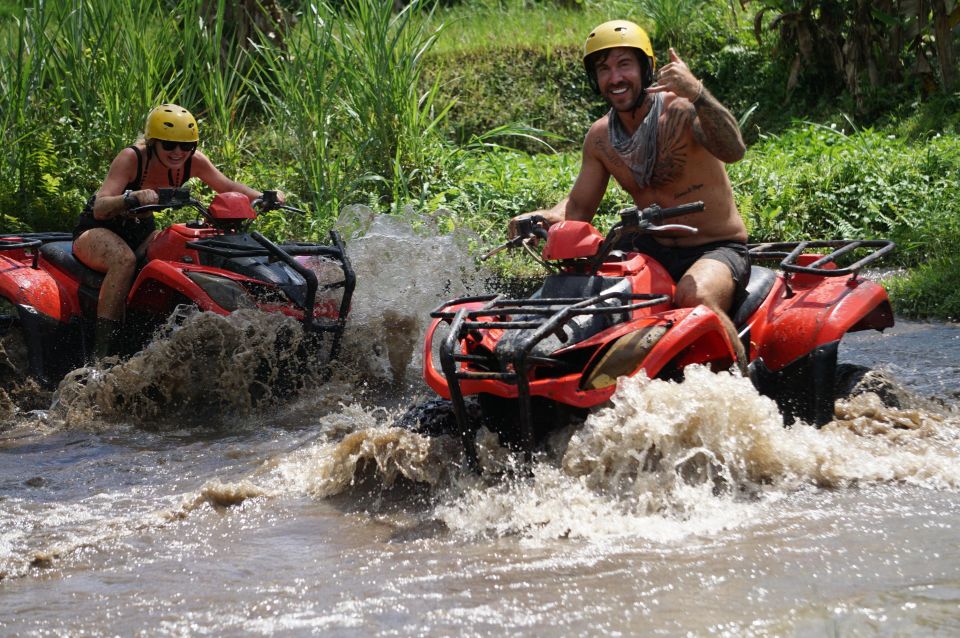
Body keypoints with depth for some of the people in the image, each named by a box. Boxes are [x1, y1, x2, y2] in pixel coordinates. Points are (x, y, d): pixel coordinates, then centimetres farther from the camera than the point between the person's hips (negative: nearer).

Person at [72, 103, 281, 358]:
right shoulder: (130, 159, -28)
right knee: (125, 258, -38)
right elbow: (99, 209, -37)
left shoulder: (192, 161, -13)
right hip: (96, 231, -6)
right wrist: (132, 198, -57)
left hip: (140, 231, 6)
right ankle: (101, 353, -41)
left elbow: (226, 186, -3)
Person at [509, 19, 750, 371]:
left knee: (694, 295, -37)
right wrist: (541, 219, -12)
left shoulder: (681, 109, -17)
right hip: (654, 250, 7)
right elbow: (578, 208, 11)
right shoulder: (600, 137, 3)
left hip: (719, 250, -6)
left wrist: (697, 94, -50)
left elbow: (733, 150, -35)